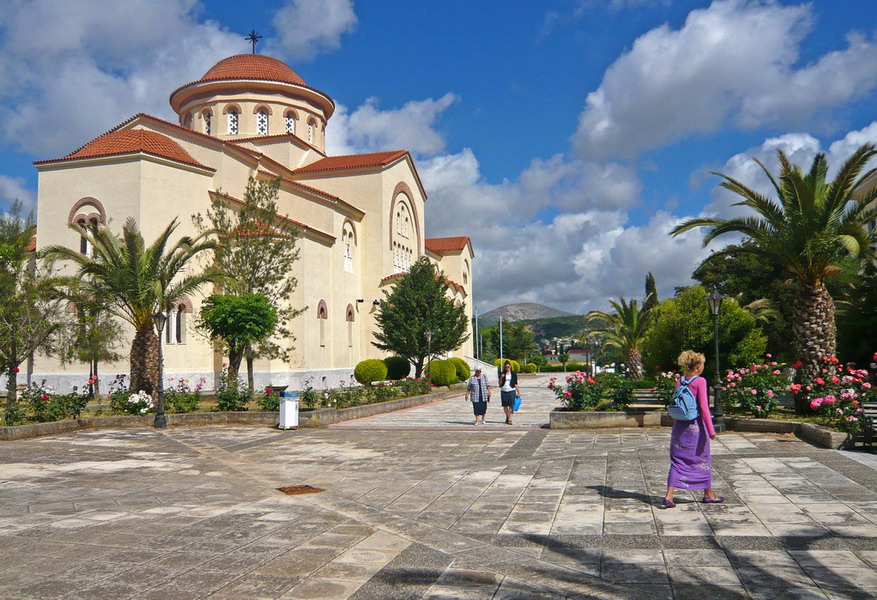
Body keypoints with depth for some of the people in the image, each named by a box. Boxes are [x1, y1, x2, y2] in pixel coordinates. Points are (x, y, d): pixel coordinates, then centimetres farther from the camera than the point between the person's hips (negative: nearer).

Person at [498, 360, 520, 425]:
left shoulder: (513, 374, 5)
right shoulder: (502, 374, 6)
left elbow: (515, 384, 8)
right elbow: (500, 384, 4)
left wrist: (518, 392, 3)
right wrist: (501, 377, -11)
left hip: (511, 391, -2)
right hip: (503, 391, 2)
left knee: (511, 406, -9)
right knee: (505, 405, 8)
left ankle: (509, 420, -10)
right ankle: (507, 417, 30)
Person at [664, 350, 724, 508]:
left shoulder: (679, 382, 5)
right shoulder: (700, 381, -12)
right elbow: (703, 407, -15)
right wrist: (711, 430, -11)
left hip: (680, 425, 5)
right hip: (696, 426, -5)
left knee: (677, 460, 6)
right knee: (703, 459, 13)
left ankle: (669, 495, -4)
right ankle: (708, 494, 28)